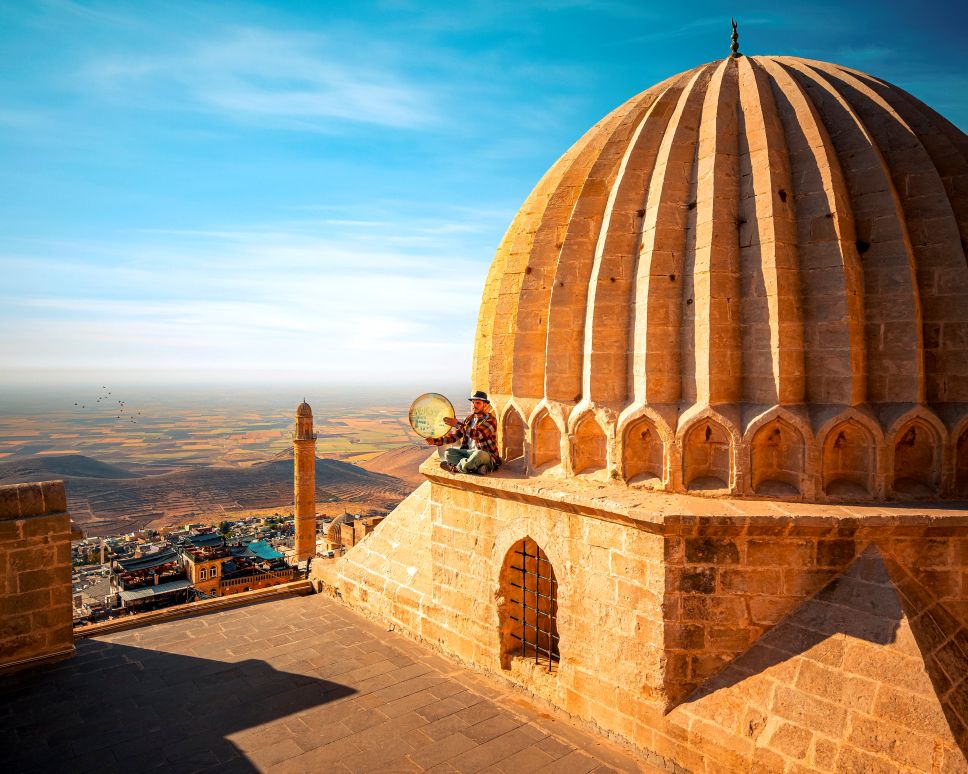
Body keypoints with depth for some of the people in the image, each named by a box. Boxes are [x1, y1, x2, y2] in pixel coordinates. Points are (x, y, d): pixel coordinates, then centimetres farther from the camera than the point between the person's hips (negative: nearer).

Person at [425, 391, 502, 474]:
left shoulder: (490, 419, -10)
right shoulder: (469, 418, 12)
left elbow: (478, 434, -27)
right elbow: (455, 435, 11)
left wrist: (458, 424, -32)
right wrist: (436, 441, -2)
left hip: (487, 455, -7)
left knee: (478, 454, -39)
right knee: (449, 452, -9)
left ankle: (456, 468, -15)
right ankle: (476, 467, -25)